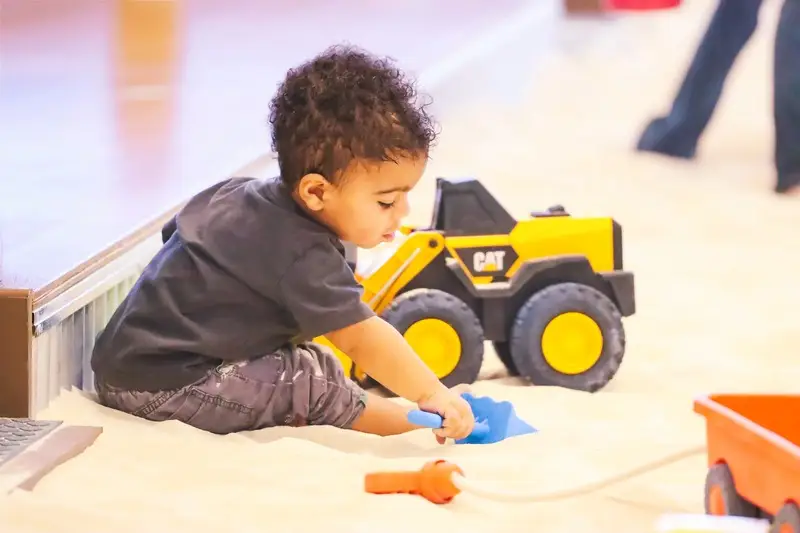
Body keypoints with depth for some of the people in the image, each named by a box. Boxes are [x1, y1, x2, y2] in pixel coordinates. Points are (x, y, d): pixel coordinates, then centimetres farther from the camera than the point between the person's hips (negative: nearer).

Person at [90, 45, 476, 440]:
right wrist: (433, 394, -27)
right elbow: (361, 338, -26)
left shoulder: (241, 194, 8)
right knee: (311, 376, -14)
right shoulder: (304, 258, -22)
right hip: (163, 389, -10)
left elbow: (177, 232, 25)